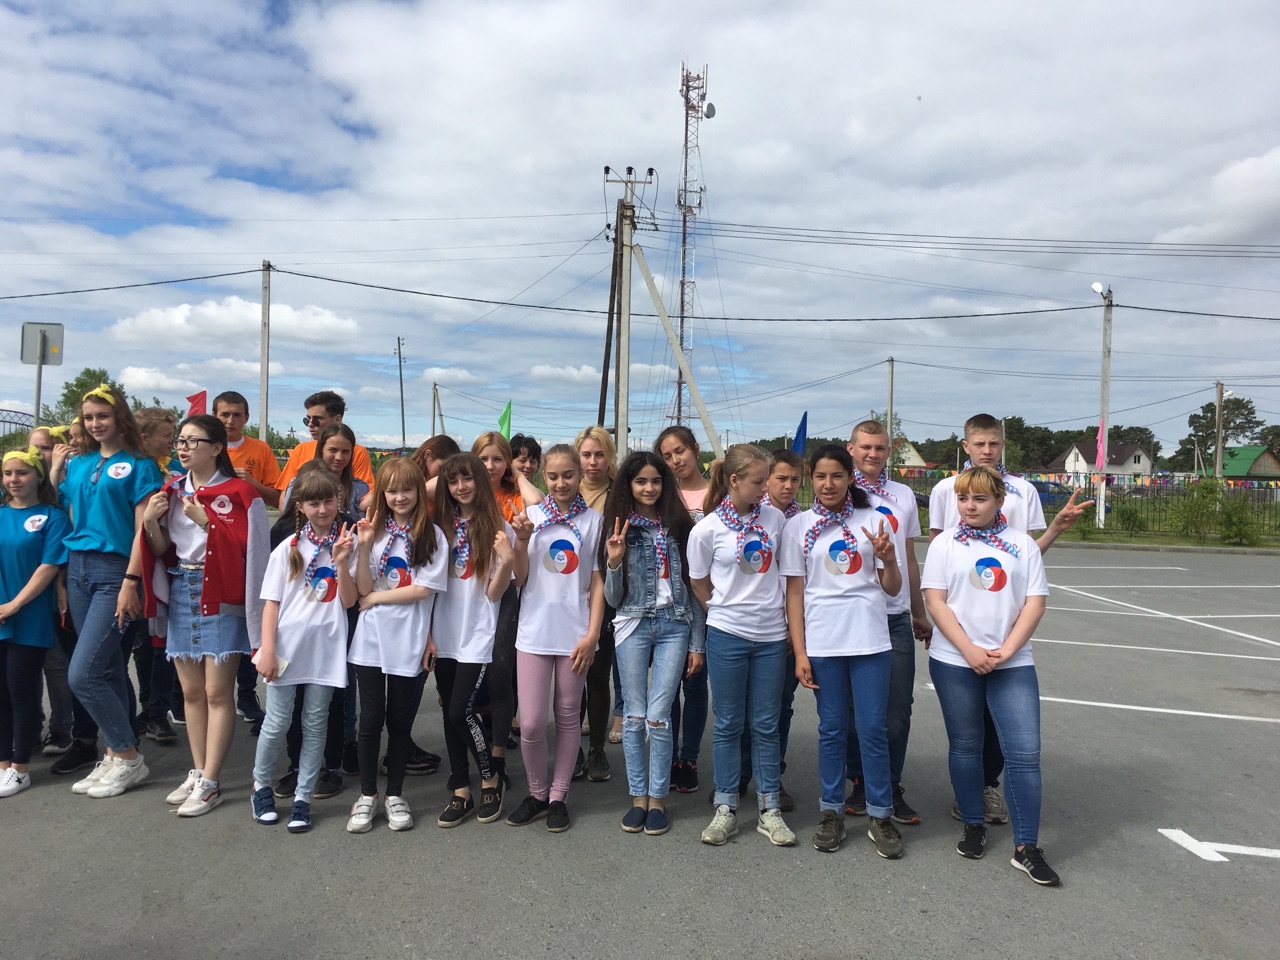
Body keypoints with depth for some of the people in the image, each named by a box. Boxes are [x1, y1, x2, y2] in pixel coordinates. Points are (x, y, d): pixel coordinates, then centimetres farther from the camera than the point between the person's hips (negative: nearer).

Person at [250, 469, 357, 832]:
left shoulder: (348, 544, 2)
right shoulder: (288, 548, 2)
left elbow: (348, 601, -4)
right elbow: (271, 603, 2)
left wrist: (341, 562, -17)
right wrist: (267, 650, -6)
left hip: (326, 648, 0)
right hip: (288, 646, 0)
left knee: (315, 724, 8)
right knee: (277, 723, 6)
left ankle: (303, 799, 19)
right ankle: (261, 786, 28)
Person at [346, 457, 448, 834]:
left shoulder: (432, 535, -3)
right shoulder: (372, 531, 3)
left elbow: (423, 589, -10)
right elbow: (363, 589, -3)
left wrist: (375, 598, -7)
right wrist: (364, 546, -15)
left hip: (409, 642, -1)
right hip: (371, 639, 1)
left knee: (400, 719, 9)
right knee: (371, 719, 7)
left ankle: (395, 795, 24)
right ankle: (367, 795, 22)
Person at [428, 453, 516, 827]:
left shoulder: (498, 529, -5)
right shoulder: (442, 526, 6)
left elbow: (494, 593, -8)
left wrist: (507, 561, -25)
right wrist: (427, 634, 2)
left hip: (478, 637, -4)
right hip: (444, 637, 4)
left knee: (460, 712, -10)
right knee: (449, 714, 8)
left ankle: (492, 777, 13)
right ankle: (461, 792, 21)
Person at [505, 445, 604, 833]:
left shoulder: (593, 520, 0)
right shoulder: (531, 516, 2)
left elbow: (597, 583, 1)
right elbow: (520, 579, 3)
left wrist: (592, 633, -6)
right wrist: (521, 540, -13)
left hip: (575, 633, 0)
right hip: (534, 630, 1)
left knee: (568, 717, 10)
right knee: (531, 723, 0)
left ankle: (558, 796, 25)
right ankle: (536, 793, 22)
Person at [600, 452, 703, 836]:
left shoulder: (679, 525, 5)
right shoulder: (620, 529, 3)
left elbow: (694, 587, 7)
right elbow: (613, 599, 2)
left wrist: (697, 643, 4)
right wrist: (614, 562, -17)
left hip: (675, 625, 0)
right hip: (633, 625, 0)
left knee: (658, 717, -2)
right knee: (635, 716, 5)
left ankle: (658, 799, 13)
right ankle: (638, 797, 19)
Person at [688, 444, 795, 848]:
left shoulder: (774, 518, 1)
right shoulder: (707, 529, -8)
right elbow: (699, 584, 3)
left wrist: (791, 623, 10)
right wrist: (727, 611, 5)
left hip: (771, 635, 3)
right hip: (727, 635, -2)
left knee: (766, 725, 10)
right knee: (728, 724, 7)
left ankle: (770, 810, 20)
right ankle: (725, 810, 19)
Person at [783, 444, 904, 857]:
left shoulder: (872, 520, 4)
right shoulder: (798, 526, 3)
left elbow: (892, 588, 6)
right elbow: (795, 592, 3)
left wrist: (887, 558, -15)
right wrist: (799, 652, -2)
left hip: (870, 640, 0)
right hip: (822, 641, 0)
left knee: (873, 729, 2)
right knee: (832, 729, 8)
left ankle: (881, 817, 18)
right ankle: (832, 813, 23)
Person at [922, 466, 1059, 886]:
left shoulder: (1022, 544, 5)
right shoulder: (945, 543, 2)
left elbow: (1035, 602, 1)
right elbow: (935, 601, -4)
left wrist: (1006, 650, -11)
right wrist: (969, 650, -13)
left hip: (1013, 663, 1)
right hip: (955, 661, 0)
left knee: (1025, 752, -4)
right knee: (965, 746, 10)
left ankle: (1026, 848, 6)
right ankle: (973, 827, 28)